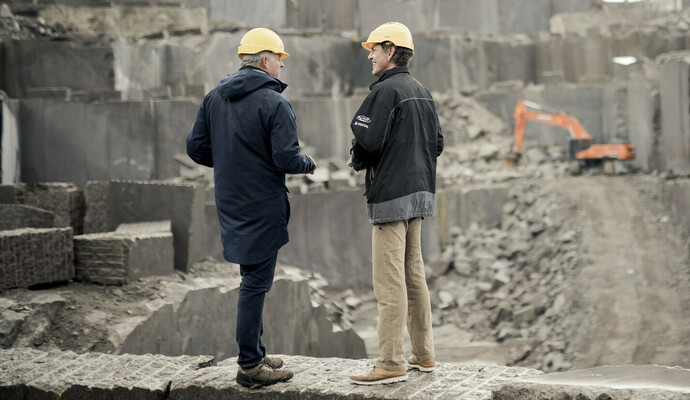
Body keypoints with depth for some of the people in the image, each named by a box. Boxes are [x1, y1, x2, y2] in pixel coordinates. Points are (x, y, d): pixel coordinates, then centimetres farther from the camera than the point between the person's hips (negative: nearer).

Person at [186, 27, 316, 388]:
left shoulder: (213, 98, 7)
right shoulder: (275, 104, -14)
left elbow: (196, 148, 8)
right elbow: (286, 158, -19)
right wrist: (308, 164, 1)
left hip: (230, 205, 7)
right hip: (263, 206, -7)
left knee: (253, 278, 18)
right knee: (256, 282, -2)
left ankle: (255, 353, 26)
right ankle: (250, 365, 4)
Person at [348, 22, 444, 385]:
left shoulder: (386, 90, -13)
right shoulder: (422, 92, 14)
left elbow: (367, 141, -19)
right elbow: (437, 143, 17)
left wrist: (356, 161, 1)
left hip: (391, 195, -9)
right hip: (419, 191, 9)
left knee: (389, 280, -7)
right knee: (414, 274, 15)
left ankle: (391, 364, -6)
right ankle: (424, 354, 21)